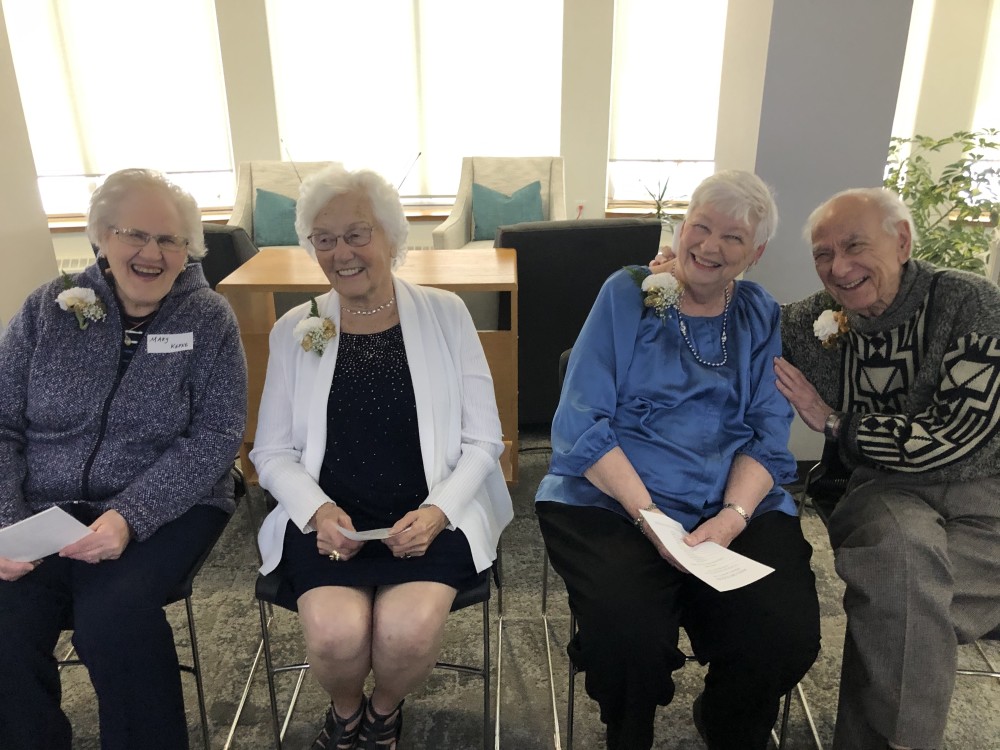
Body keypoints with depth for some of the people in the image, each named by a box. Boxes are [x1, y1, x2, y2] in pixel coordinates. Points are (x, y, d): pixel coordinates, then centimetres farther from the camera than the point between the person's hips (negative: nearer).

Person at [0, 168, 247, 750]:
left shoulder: (209, 319, -3)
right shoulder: (49, 310, 3)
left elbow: (215, 437, -9)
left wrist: (129, 516, -21)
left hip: (166, 509, -2)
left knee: (112, 614, -28)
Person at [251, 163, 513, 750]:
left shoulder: (444, 314, 1)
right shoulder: (295, 330, 5)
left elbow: (484, 441, 1)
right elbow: (272, 450, 7)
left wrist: (438, 511, -15)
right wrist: (318, 509, -12)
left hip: (430, 516, -1)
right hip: (330, 518, 1)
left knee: (408, 633, -26)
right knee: (335, 633, -25)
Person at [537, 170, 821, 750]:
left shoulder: (762, 318, 12)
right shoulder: (626, 296, 2)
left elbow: (769, 437, 5)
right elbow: (582, 425, -6)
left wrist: (733, 517, -15)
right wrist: (648, 517, -18)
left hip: (736, 503, 3)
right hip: (611, 500, -3)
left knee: (788, 635, -20)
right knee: (632, 633, -28)